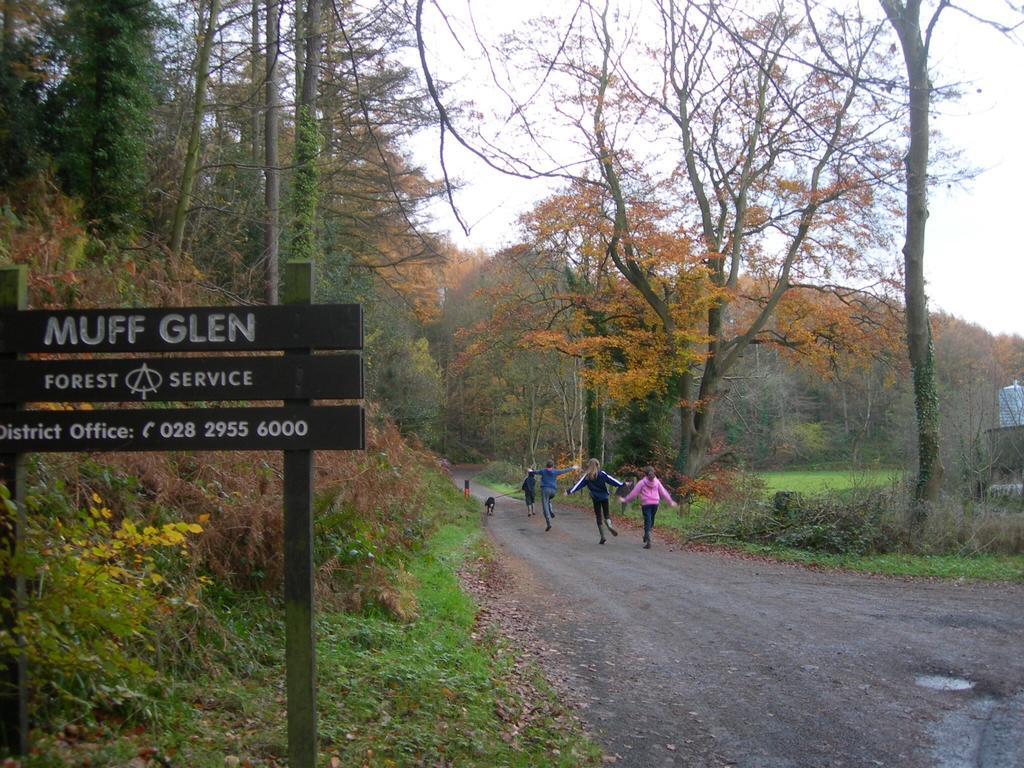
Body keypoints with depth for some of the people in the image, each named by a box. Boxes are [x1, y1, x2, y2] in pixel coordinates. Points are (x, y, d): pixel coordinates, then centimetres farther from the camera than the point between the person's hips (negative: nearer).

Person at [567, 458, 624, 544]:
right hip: (604, 497, 0)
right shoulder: (602, 474, -4)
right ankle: (609, 525, -23)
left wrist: (570, 491, 0)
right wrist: (622, 484, 3)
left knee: (598, 517, 8)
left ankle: (602, 536, 2)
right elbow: (611, 480, -3)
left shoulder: (587, 477, -2)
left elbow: (578, 484, -3)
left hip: (595, 498, 0)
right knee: (606, 514, 11)